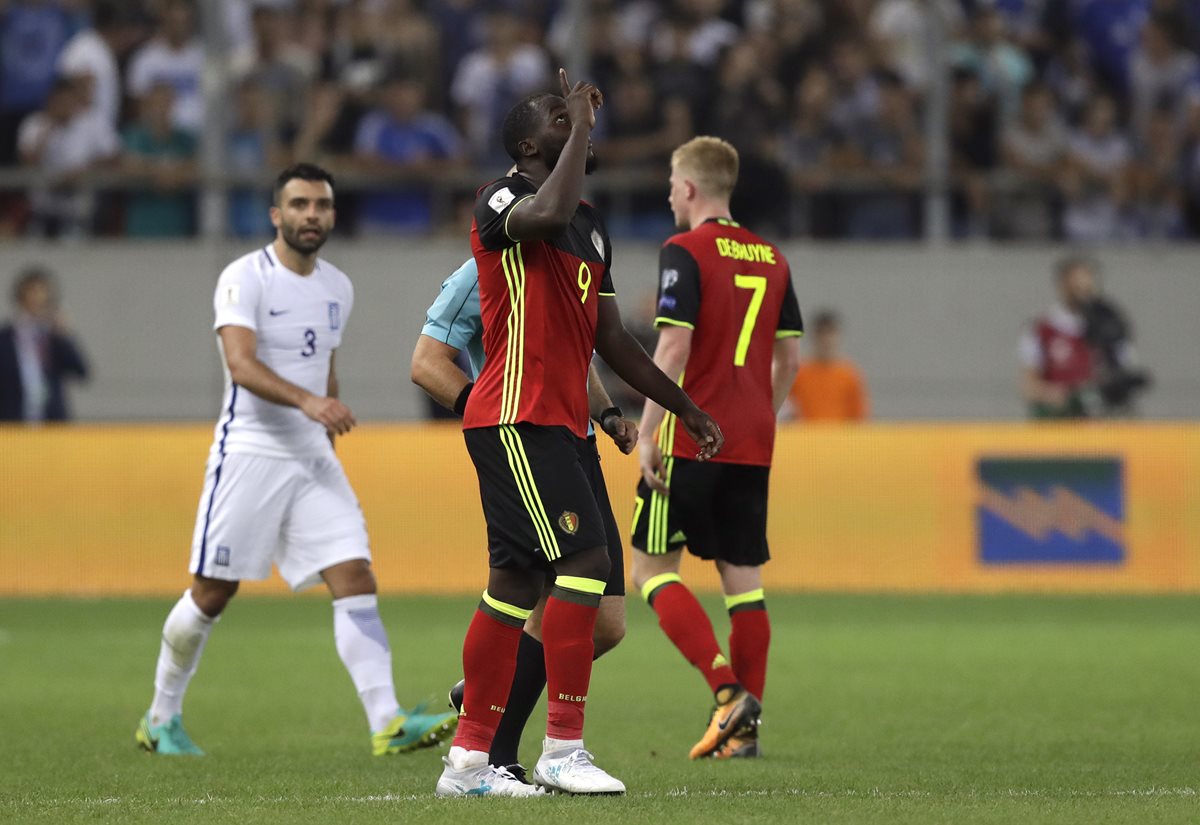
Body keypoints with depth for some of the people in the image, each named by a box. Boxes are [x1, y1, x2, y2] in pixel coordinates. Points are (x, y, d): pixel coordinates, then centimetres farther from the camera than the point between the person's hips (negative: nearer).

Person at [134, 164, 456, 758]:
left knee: (355, 578, -9)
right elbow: (241, 364, -23)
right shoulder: (245, 278, -9)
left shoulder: (337, 289, 12)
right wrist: (307, 401, -36)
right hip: (249, 454, -5)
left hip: (313, 458, 5)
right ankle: (162, 717, 20)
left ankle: (386, 724, -17)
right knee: (214, 592, 1)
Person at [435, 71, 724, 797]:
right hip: (516, 417, -9)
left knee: (517, 581, 8)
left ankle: (470, 759, 12)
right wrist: (583, 122, -21)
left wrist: (687, 409, 25)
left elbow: (612, 339, 25)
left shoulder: (592, 225, 19)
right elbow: (549, 214, -34)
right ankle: (564, 749, -14)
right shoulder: (503, 202, -8)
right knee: (584, 558, -16)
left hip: (558, 424, 9)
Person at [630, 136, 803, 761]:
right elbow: (789, 356, 16)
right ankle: (744, 727, 4)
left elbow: (673, 347, -16)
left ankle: (727, 691, -14)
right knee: (743, 576, 7)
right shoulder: (771, 258, 12)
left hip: (692, 438, -6)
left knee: (651, 565, 1)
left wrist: (647, 433, -13)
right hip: (753, 445, 6)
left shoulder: (686, 252, -8)